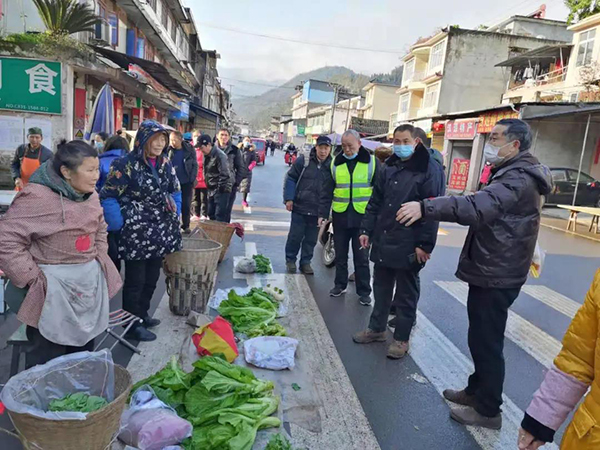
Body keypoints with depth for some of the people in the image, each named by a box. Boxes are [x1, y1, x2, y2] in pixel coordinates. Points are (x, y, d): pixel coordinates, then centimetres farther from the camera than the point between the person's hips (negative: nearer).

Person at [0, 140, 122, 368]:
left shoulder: (90, 195, 6)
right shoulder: (37, 197, -18)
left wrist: (99, 260, 10)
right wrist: (33, 278, -16)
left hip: (90, 282, 7)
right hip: (55, 288, -7)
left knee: (84, 351, 20)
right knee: (47, 361, 5)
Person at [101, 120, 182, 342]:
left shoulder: (165, 164, 7)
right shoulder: (126, 165, -14)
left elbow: (176, 191, 18)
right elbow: (108, 196, -12)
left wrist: (174, 218, 9)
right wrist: (121, 225, -15)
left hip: (160, 232, 7)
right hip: (136, 233, -7)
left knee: (152, 278, 18)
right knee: (135, 280, 4)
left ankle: (142, 314, 36)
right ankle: (132, 325, 19)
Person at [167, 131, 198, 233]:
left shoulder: (189, 149, -5)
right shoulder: (168, 150, -3)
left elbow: (195, 165, 0)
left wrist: (193, 178, -6)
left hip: (187, 182, -1)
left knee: (186, 205, 5)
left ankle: (186, 225, 18)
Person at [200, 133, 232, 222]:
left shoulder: (219, 155, -19)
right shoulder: (207, 155, 9)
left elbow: (224, 174, -21)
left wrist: (220, 187, -18)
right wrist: (209, 186, 16)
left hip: (221, 191, -9)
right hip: (212, 190, 9)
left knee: (220, 216, -8)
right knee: (211, 214, 15)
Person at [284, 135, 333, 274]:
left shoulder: (333, 166, 0)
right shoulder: (303, 160, -4)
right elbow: (290, 178, 1)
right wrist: (289, 199, -7)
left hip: (318, 211, 2)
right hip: (300, 207, -1)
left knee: (311, 239, 10)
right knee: (295, 236, 6)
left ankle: (305, 262, 25)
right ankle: (290, 260, 24)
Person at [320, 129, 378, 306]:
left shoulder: (372, 162, -1)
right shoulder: (335, 163, 4)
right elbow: (327, 191, 6)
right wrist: (322, 214, -1)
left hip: (363, 217, -2)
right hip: (340, 216, 2)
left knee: (362, 257, 5)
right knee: (340, 255, 13)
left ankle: (364, 291, 16)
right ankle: (340, 285, 29)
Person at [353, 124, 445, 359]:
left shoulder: (430, 169, -9)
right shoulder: (389, 167, 11)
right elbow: (375, 202, 14)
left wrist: (424, 244, -17)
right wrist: (367, 230, 9)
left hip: (409, 245, -6)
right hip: (383, 240, 6)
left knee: (406, 293, 7)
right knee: (381, 287, 17)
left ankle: (401, 338, 21)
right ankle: (376, 328, 32)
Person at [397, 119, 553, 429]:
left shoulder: (519, 179, -21)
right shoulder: (515, 174, 15)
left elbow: (478, 206, -40)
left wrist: (425, 207, -48)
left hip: (496, 276, -11)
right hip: (491, 270, 11)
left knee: (487, 342, 1)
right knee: (481, 337, 21)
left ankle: (488, 410, 18)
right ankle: (476, 391, 37)